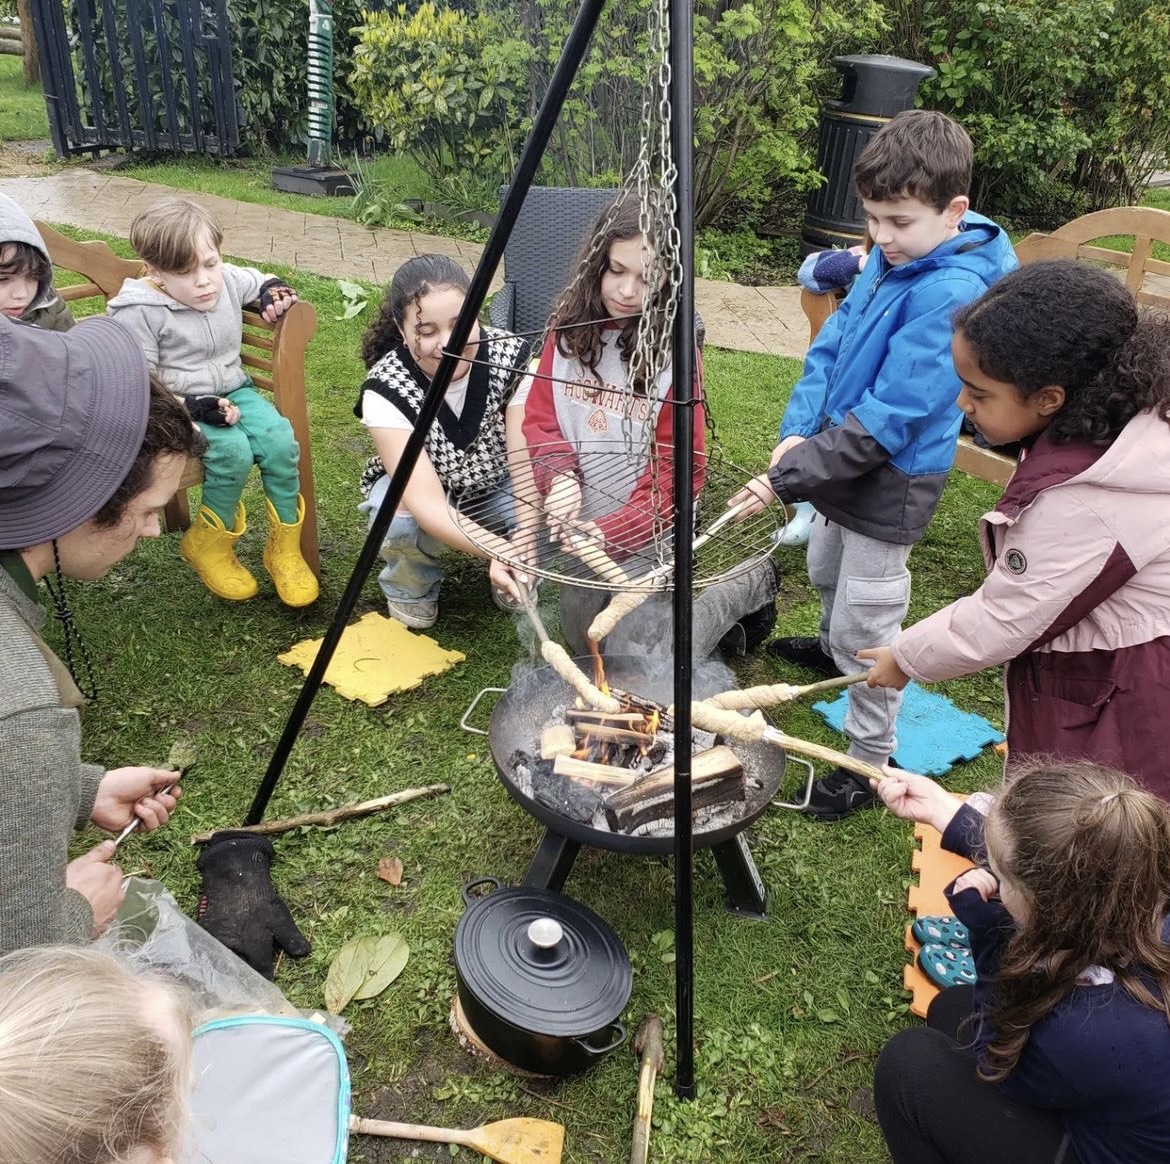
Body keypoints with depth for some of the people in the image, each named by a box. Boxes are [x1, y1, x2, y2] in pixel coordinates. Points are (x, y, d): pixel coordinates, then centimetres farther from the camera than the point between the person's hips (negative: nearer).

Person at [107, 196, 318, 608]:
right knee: (233, 450, -32)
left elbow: (261, 280, 25)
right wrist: (194, 406, -26)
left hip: (234, 391, 5)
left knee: (279, 440, -23)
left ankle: (284, 547, -6)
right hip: (177, 408, -5)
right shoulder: (140, 312, -15)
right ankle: (207, 545, -7)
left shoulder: (230, 279, 1)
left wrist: (273, 290, 0)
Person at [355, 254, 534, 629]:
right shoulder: (385, 390, -31)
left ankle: (510, 579, 6)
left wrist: (524, 541, -51)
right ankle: (411, 588, 0)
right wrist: (499, 548, -56)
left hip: (496, 488, 2)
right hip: (416, 492, -1)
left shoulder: (512, 358, -26)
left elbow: (528, 463, -31)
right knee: (402, 521, -36)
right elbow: (427, 502, -38)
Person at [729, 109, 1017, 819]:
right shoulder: (891, 257, 0)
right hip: (845, 457, 9)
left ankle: (871, 762, 21)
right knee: (826, 570, 30)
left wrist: (790, 480, -28)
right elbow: (834, 340, 5)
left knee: (864, 629, 2)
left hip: (893, 483, -9)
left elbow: (889, 418, -29)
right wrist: (798, 430, -8)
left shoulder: (951, 293, -27)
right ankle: (832, 649, 60)